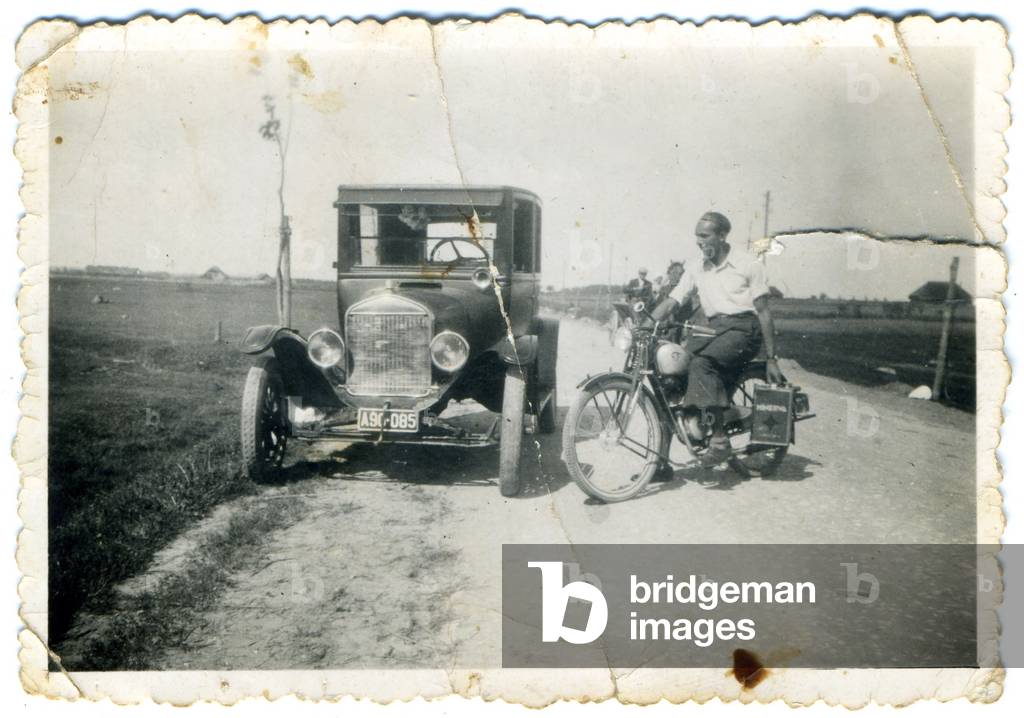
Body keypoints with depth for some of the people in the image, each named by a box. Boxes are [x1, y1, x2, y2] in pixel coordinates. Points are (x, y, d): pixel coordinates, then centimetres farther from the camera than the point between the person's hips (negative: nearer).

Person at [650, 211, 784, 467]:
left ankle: (719, 439, -31)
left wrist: (772, 359, -4)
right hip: (713, 330, 6)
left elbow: (763, 312, 0)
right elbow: (671, 302, 8)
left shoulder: (749, 266, 1)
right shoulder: (696, 269, 14)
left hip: (743, 329, -5)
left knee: (701, 362, -32)